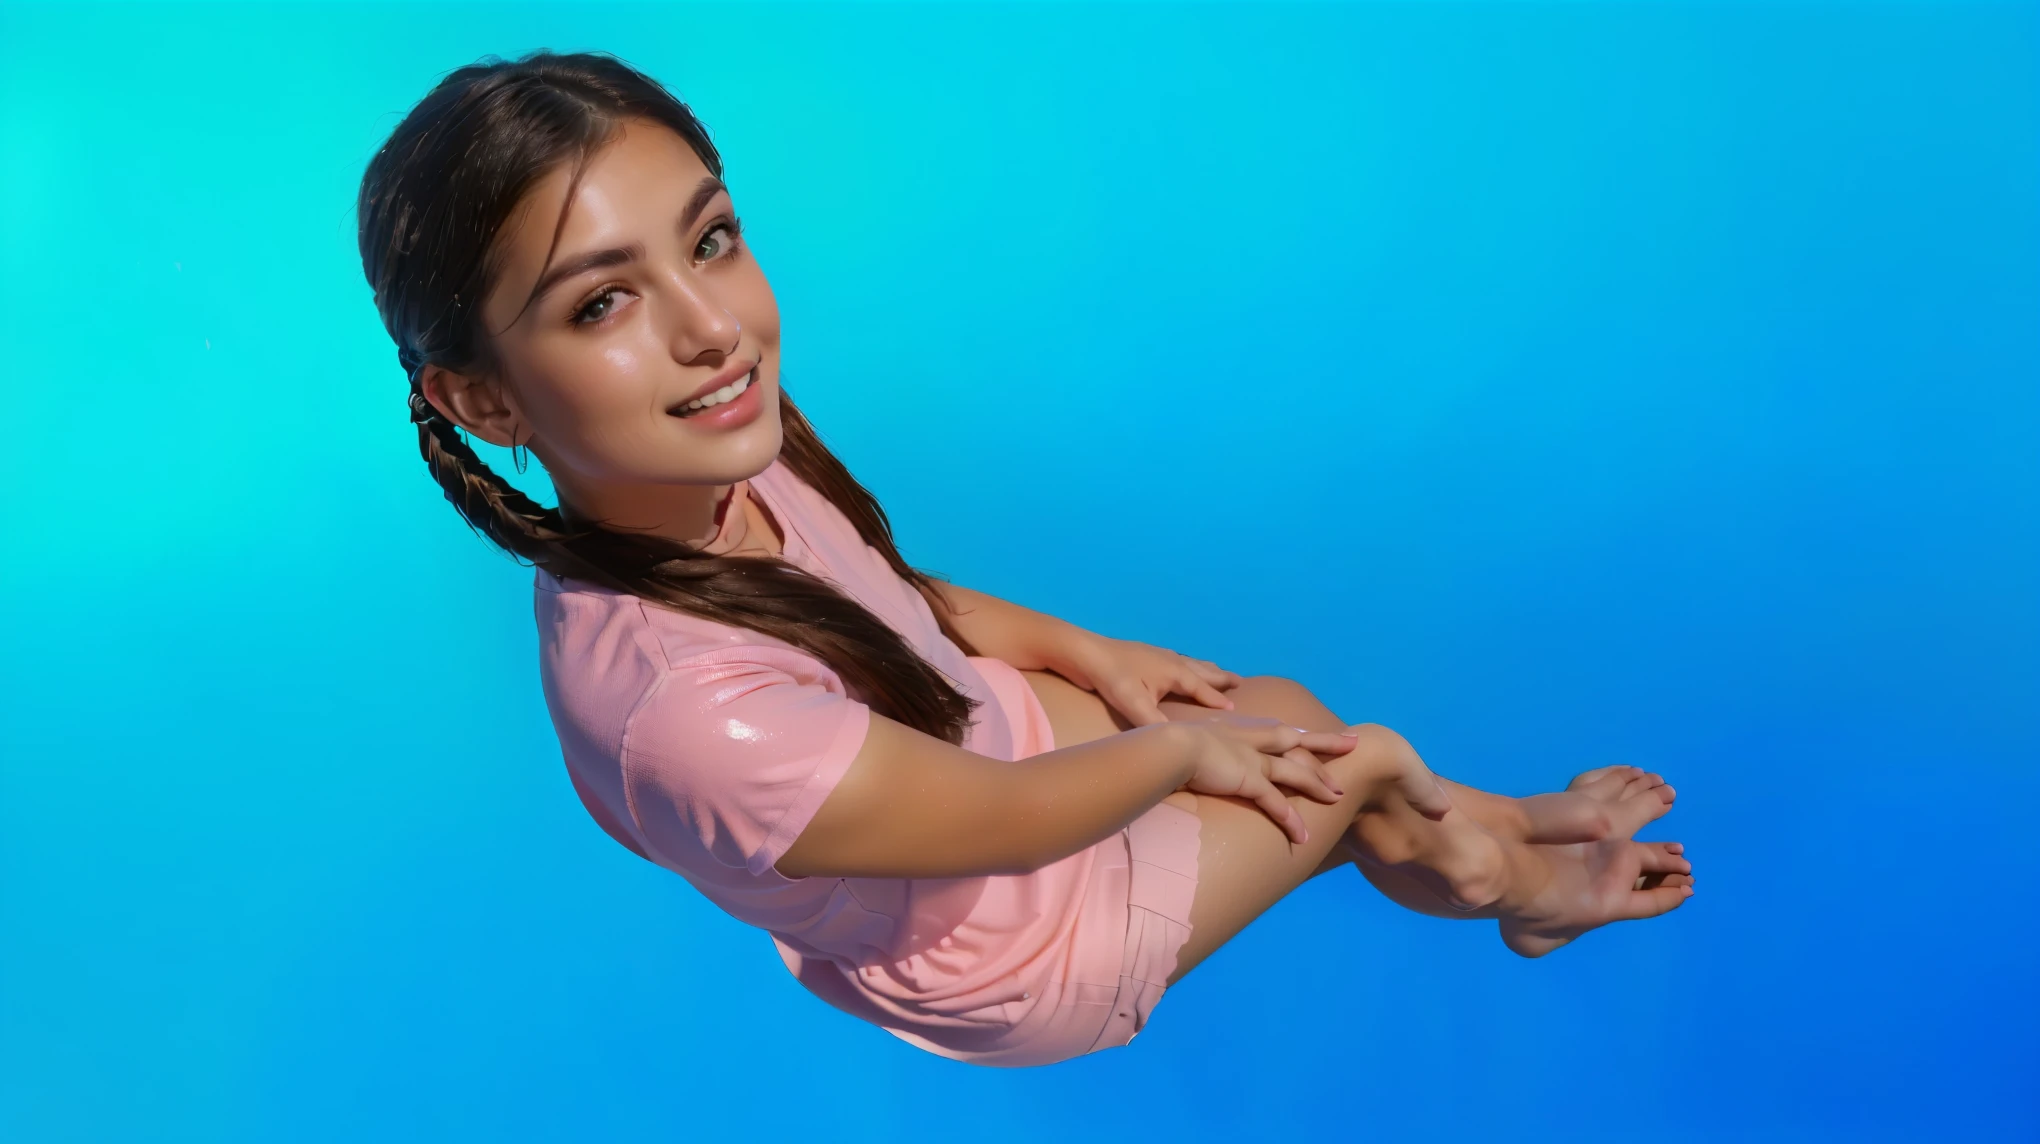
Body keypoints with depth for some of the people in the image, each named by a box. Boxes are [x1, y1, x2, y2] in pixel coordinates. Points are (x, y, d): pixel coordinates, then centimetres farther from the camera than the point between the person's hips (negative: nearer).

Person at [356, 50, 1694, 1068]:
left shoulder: (713, 468, -21)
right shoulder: (694, 716, -46)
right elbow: (1018, 816, -28)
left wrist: (1088, 653, 2)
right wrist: (1187, 746, -10)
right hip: (1012, 947, -6)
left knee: (1288, 710, 15)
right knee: (1352, 754, 8)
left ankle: (1505, 827, 46)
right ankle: (1512, 873, 43)